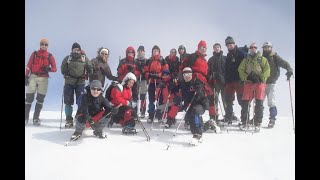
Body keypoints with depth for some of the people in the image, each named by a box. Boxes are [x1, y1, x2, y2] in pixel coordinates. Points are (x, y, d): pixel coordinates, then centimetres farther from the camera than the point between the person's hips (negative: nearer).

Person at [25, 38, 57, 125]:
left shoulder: (50, 56, 6)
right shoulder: (34, 54, 7)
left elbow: (55, 68, 4)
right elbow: (28, 66, 4)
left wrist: (49, 69, -17)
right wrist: (26, 76, -4)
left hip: (44, 78, 0)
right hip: (33, 77, 0)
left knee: (40, 99, 2)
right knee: (29, 97, -1)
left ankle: (36, 118, 10)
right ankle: (26, 117, 8)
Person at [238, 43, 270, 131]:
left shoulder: (262, 59, 14)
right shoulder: (246, 60, 18)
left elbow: (267, 70, 2)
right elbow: (240, 70, 8)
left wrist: (261, 78, -13)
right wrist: (247, 77, -8)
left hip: (260, 82, -1)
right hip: (248, 82, 1)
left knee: (259, 102, -8)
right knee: (245, 102, -5)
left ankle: (258, 122, -1)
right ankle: (244, 122, 5)